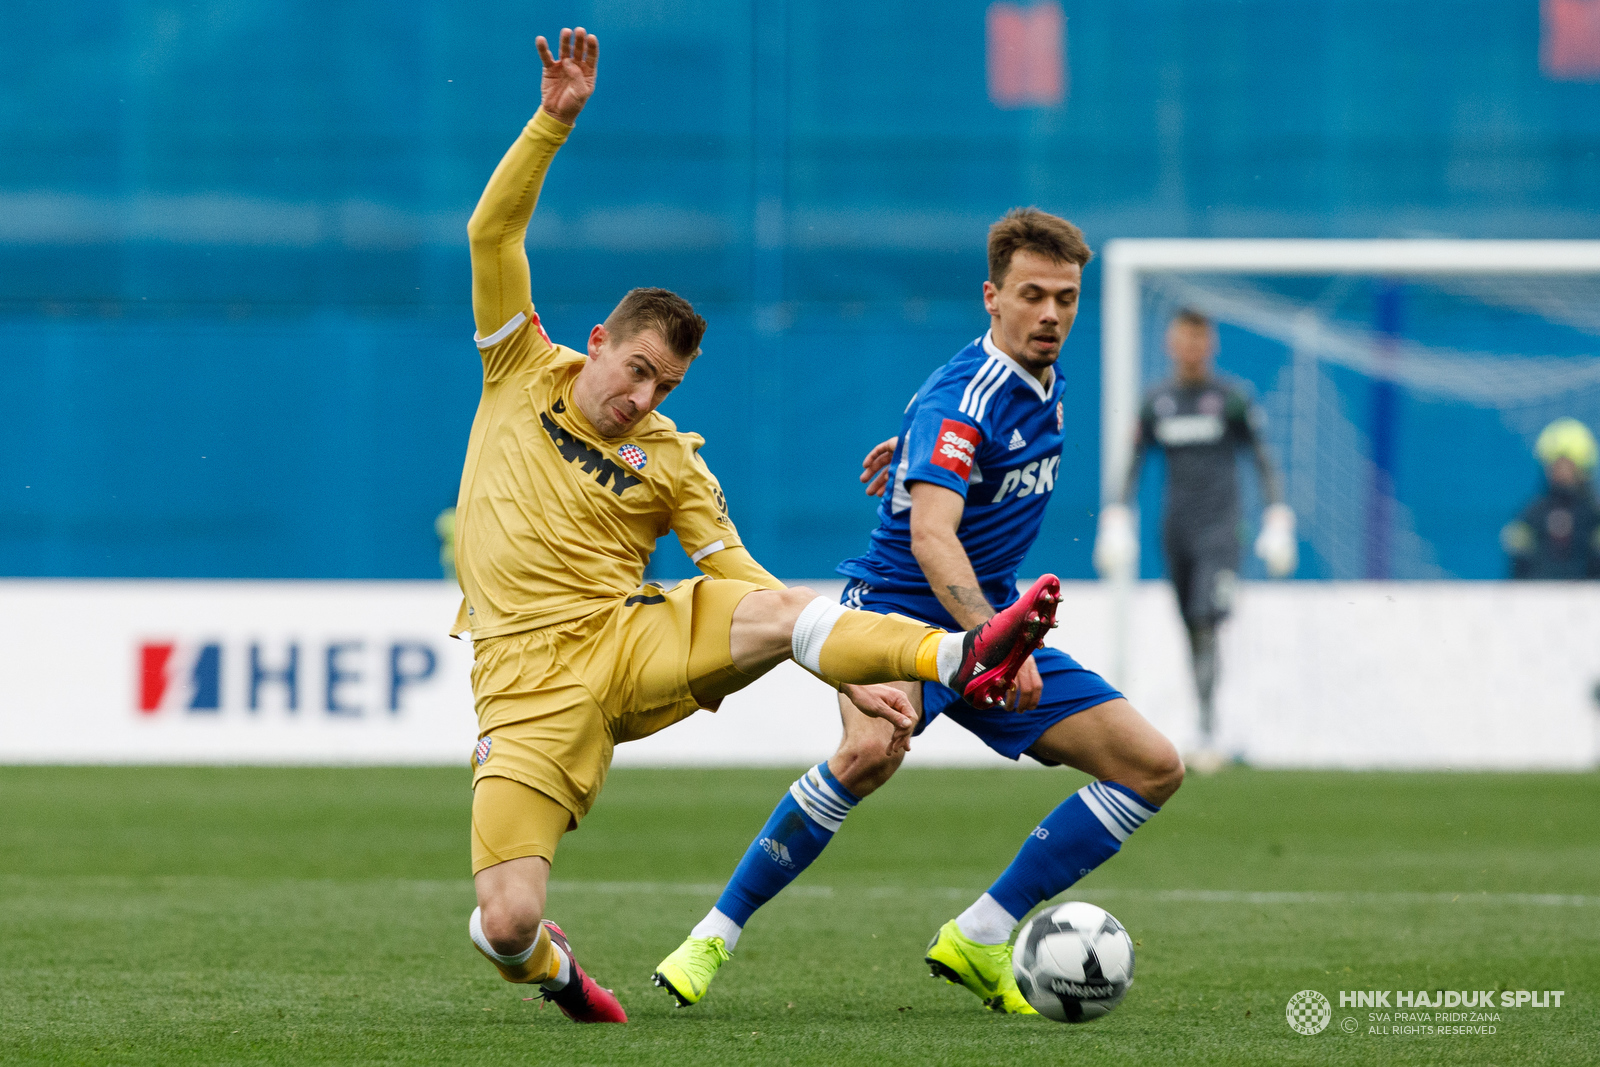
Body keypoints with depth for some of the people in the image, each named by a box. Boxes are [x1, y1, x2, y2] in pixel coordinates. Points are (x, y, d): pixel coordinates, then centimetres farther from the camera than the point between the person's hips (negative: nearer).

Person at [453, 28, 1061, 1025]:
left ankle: (959, 659, -49)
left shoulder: (670, 464, 9)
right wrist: (554, 122, -12)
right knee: (505, 924, -16)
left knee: (772, 608, -29)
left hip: (632, 643, 1)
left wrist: (852, 672, -4)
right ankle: (552, 965, 21)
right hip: (530, 683, -1)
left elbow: (742, 584, 7)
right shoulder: (524, 374, 6)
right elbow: (493, 233, -1)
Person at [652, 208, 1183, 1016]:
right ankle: (715, 935, -23)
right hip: (898, 609, -8)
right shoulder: (961, 401, -24)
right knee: (872, 749, -39)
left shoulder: (1042, 380, 3)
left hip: (988, 623, 8)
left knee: (1153, 766, -1)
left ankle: (981, 937, 3)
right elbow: (931, 536, -40)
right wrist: (995, 642, -52)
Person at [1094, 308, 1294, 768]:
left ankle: (1209, 734, -21)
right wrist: (1117, 516, 5)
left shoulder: (1232, 397, -1)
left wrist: (1277, 517, -4)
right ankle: (1206, 726, 14)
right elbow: (1135, 462, 14)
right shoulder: (1157, 401, 8)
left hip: (1220, 526, -4)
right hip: (1176, 528, 4)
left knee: (1207, 625, -17)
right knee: (1192, 630, 6)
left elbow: (1261, 458, 2)